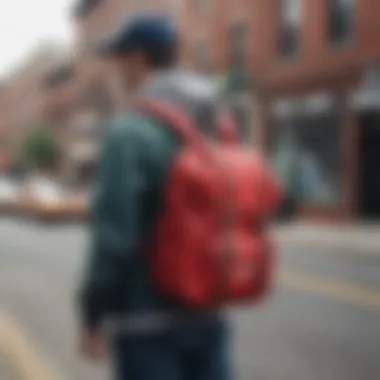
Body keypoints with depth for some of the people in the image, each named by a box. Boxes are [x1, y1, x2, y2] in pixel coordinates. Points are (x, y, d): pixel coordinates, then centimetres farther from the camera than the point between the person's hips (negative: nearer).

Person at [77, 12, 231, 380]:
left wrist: (92, 315, -7)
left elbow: (113, 233, -18)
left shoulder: (130, 130, -14)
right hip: (206, 314, 7)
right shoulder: (218, 128, 7)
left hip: (147, 320, -6)